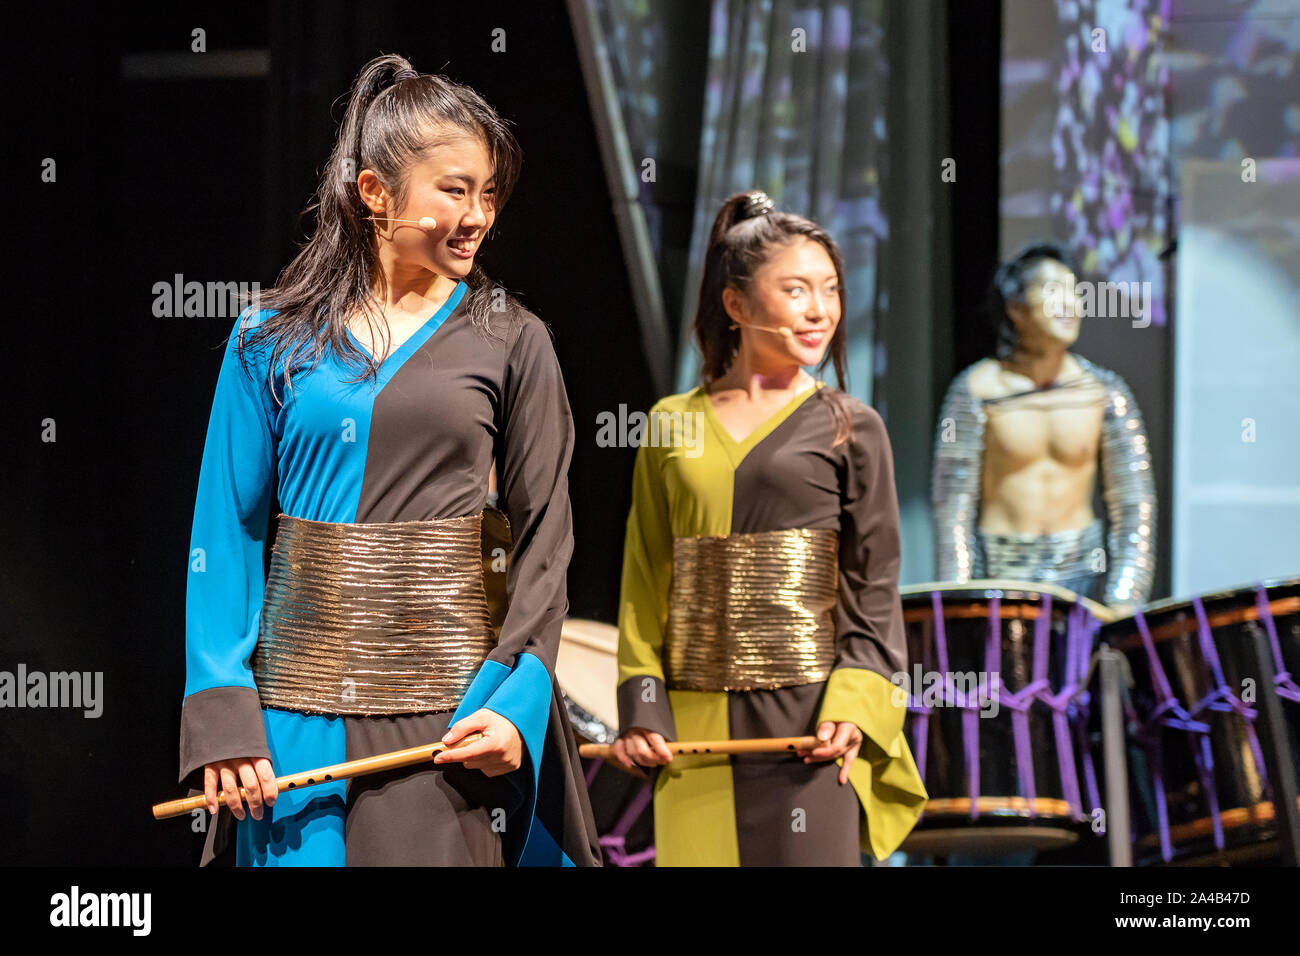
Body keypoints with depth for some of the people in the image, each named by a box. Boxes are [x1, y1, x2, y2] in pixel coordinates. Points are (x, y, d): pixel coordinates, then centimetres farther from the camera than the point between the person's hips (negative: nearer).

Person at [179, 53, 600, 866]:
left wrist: (517, 701, -11)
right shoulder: (274, 338, 5)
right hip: (301, 701, 1)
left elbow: (543, 540, 1)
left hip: (449, 710, -1)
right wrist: (223, 714, -7)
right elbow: (228, 533, 2)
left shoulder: (510, 342, 4)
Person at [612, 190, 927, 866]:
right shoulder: (673, 426, 9)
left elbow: (874, 589, 2)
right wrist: (641, 707, 0)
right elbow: (645, 583, 11)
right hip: (696, 726, 2)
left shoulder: (849, 428, 4)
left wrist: (854, 705, -11)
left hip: (810, 721, -2)